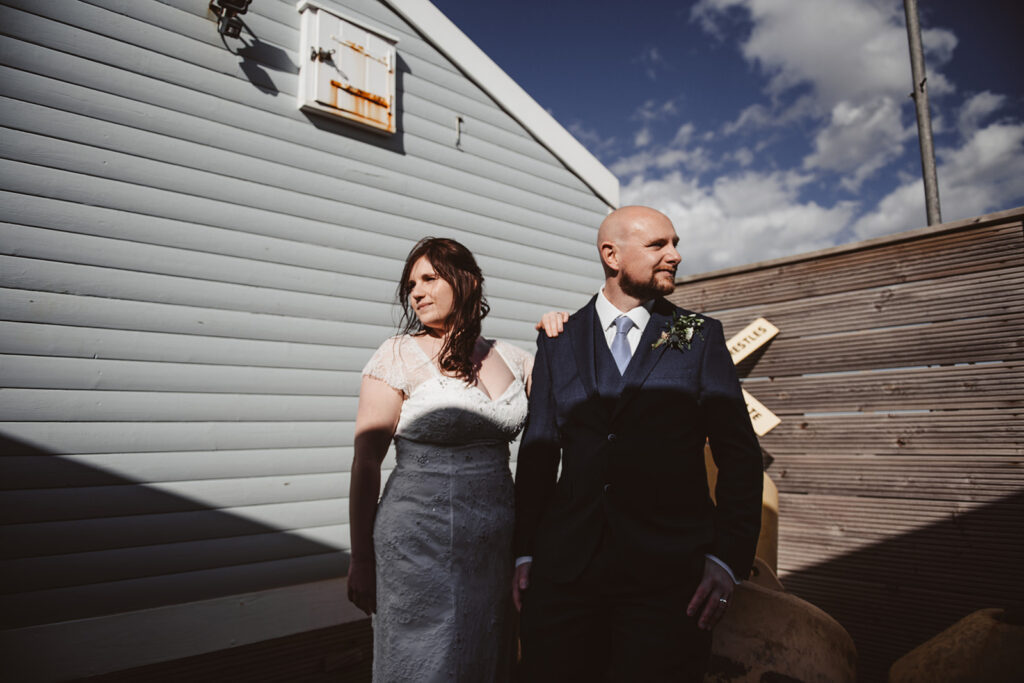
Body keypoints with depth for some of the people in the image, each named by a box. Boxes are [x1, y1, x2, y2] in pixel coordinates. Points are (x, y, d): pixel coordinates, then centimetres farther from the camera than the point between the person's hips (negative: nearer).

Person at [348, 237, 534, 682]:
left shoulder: (510, 358, 5)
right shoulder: (398, 356, -6)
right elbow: (365, 462, -6)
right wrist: (360, 561, -6)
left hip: (497, 544, 4)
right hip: (423, 543, -4)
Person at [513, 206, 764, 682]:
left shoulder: (700, 336, 3)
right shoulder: (558, 342, 7)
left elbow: (739, 454, 2)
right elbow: (538, 451, 8)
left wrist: (729, 558, -6)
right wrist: (525, 553, 5)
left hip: (669, 571, -1)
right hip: (565, 567, 2)